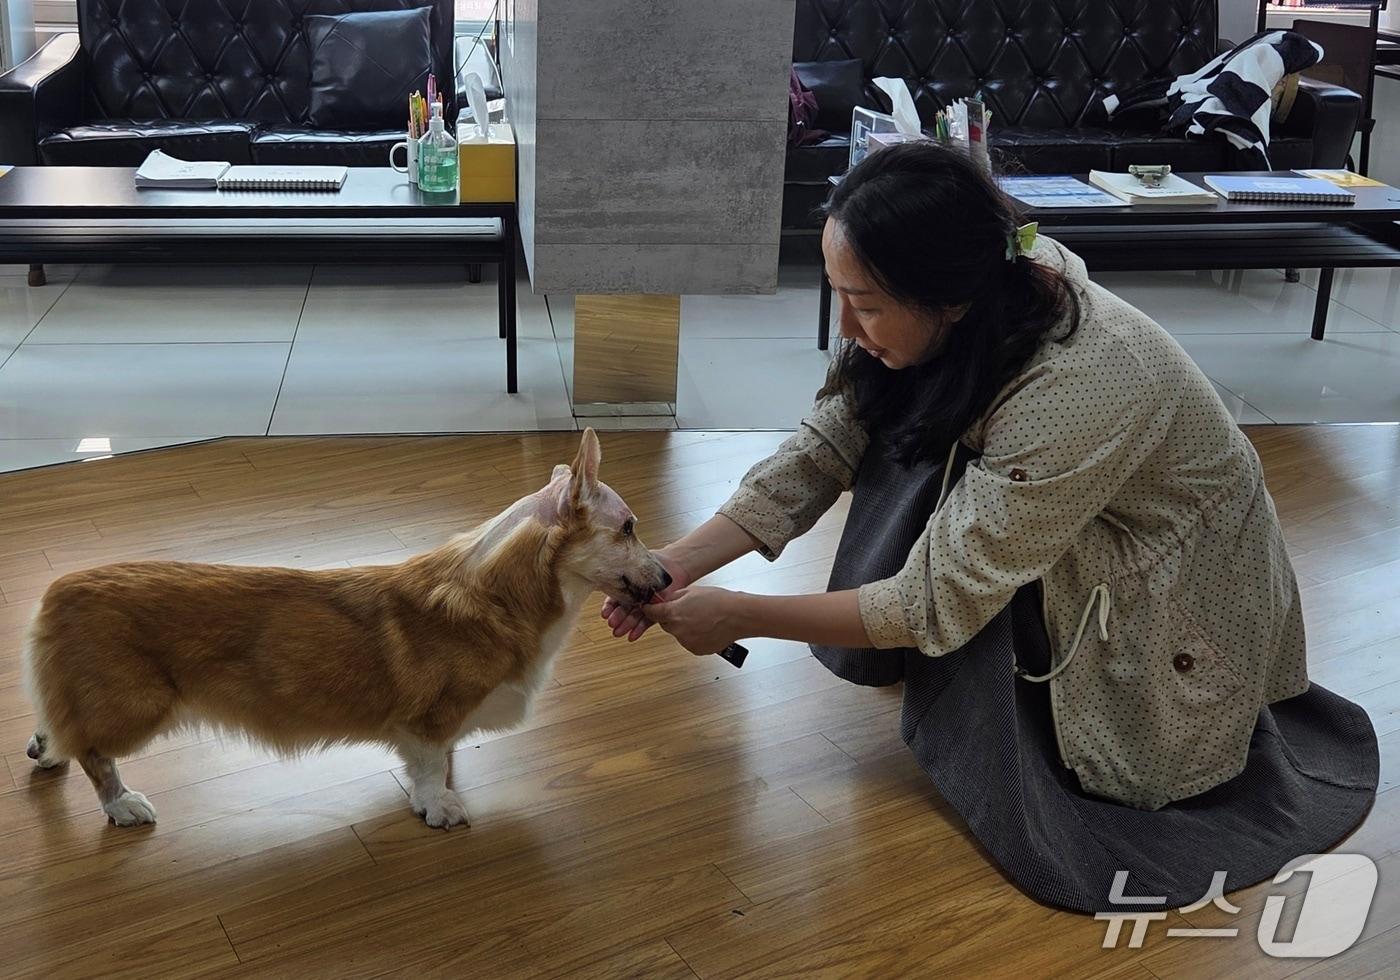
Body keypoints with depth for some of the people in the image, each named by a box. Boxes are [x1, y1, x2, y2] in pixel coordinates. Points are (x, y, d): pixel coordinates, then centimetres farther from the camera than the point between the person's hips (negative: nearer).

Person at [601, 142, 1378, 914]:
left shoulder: (1074, 387, -38)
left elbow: (938, 603, -31)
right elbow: (821, 451, -12)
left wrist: (741, 618, -25)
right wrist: (682, 560, -20)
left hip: (1177, 592, -6)